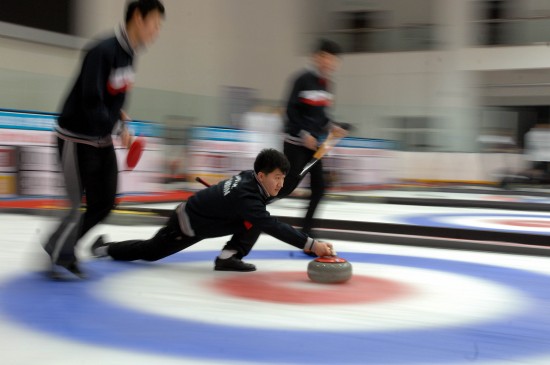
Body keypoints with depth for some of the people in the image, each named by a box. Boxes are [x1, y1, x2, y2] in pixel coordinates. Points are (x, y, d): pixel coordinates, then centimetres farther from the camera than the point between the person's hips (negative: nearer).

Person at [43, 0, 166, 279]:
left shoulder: (128, 54, 6)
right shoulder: (103, 51, -22)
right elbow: (91, 102, -27)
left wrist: (121, 122, 2)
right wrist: (119, 127, -21)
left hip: (102, 141, 9)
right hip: (77, 139, -9)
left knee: (104, 203, 8)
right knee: (77, 208, -5)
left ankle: (66, 253, 23)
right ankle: (54, 257, 15)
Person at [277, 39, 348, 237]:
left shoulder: (326, 83, 10)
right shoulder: (303, 79, -13)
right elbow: (291, 110, -14)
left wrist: (330, 126, 3)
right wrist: (304, 134, -19)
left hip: (313, 142, 8)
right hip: (296, 141, -8)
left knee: (319, 187, 2)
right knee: (289, 185, -7)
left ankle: (306, 229, 10)